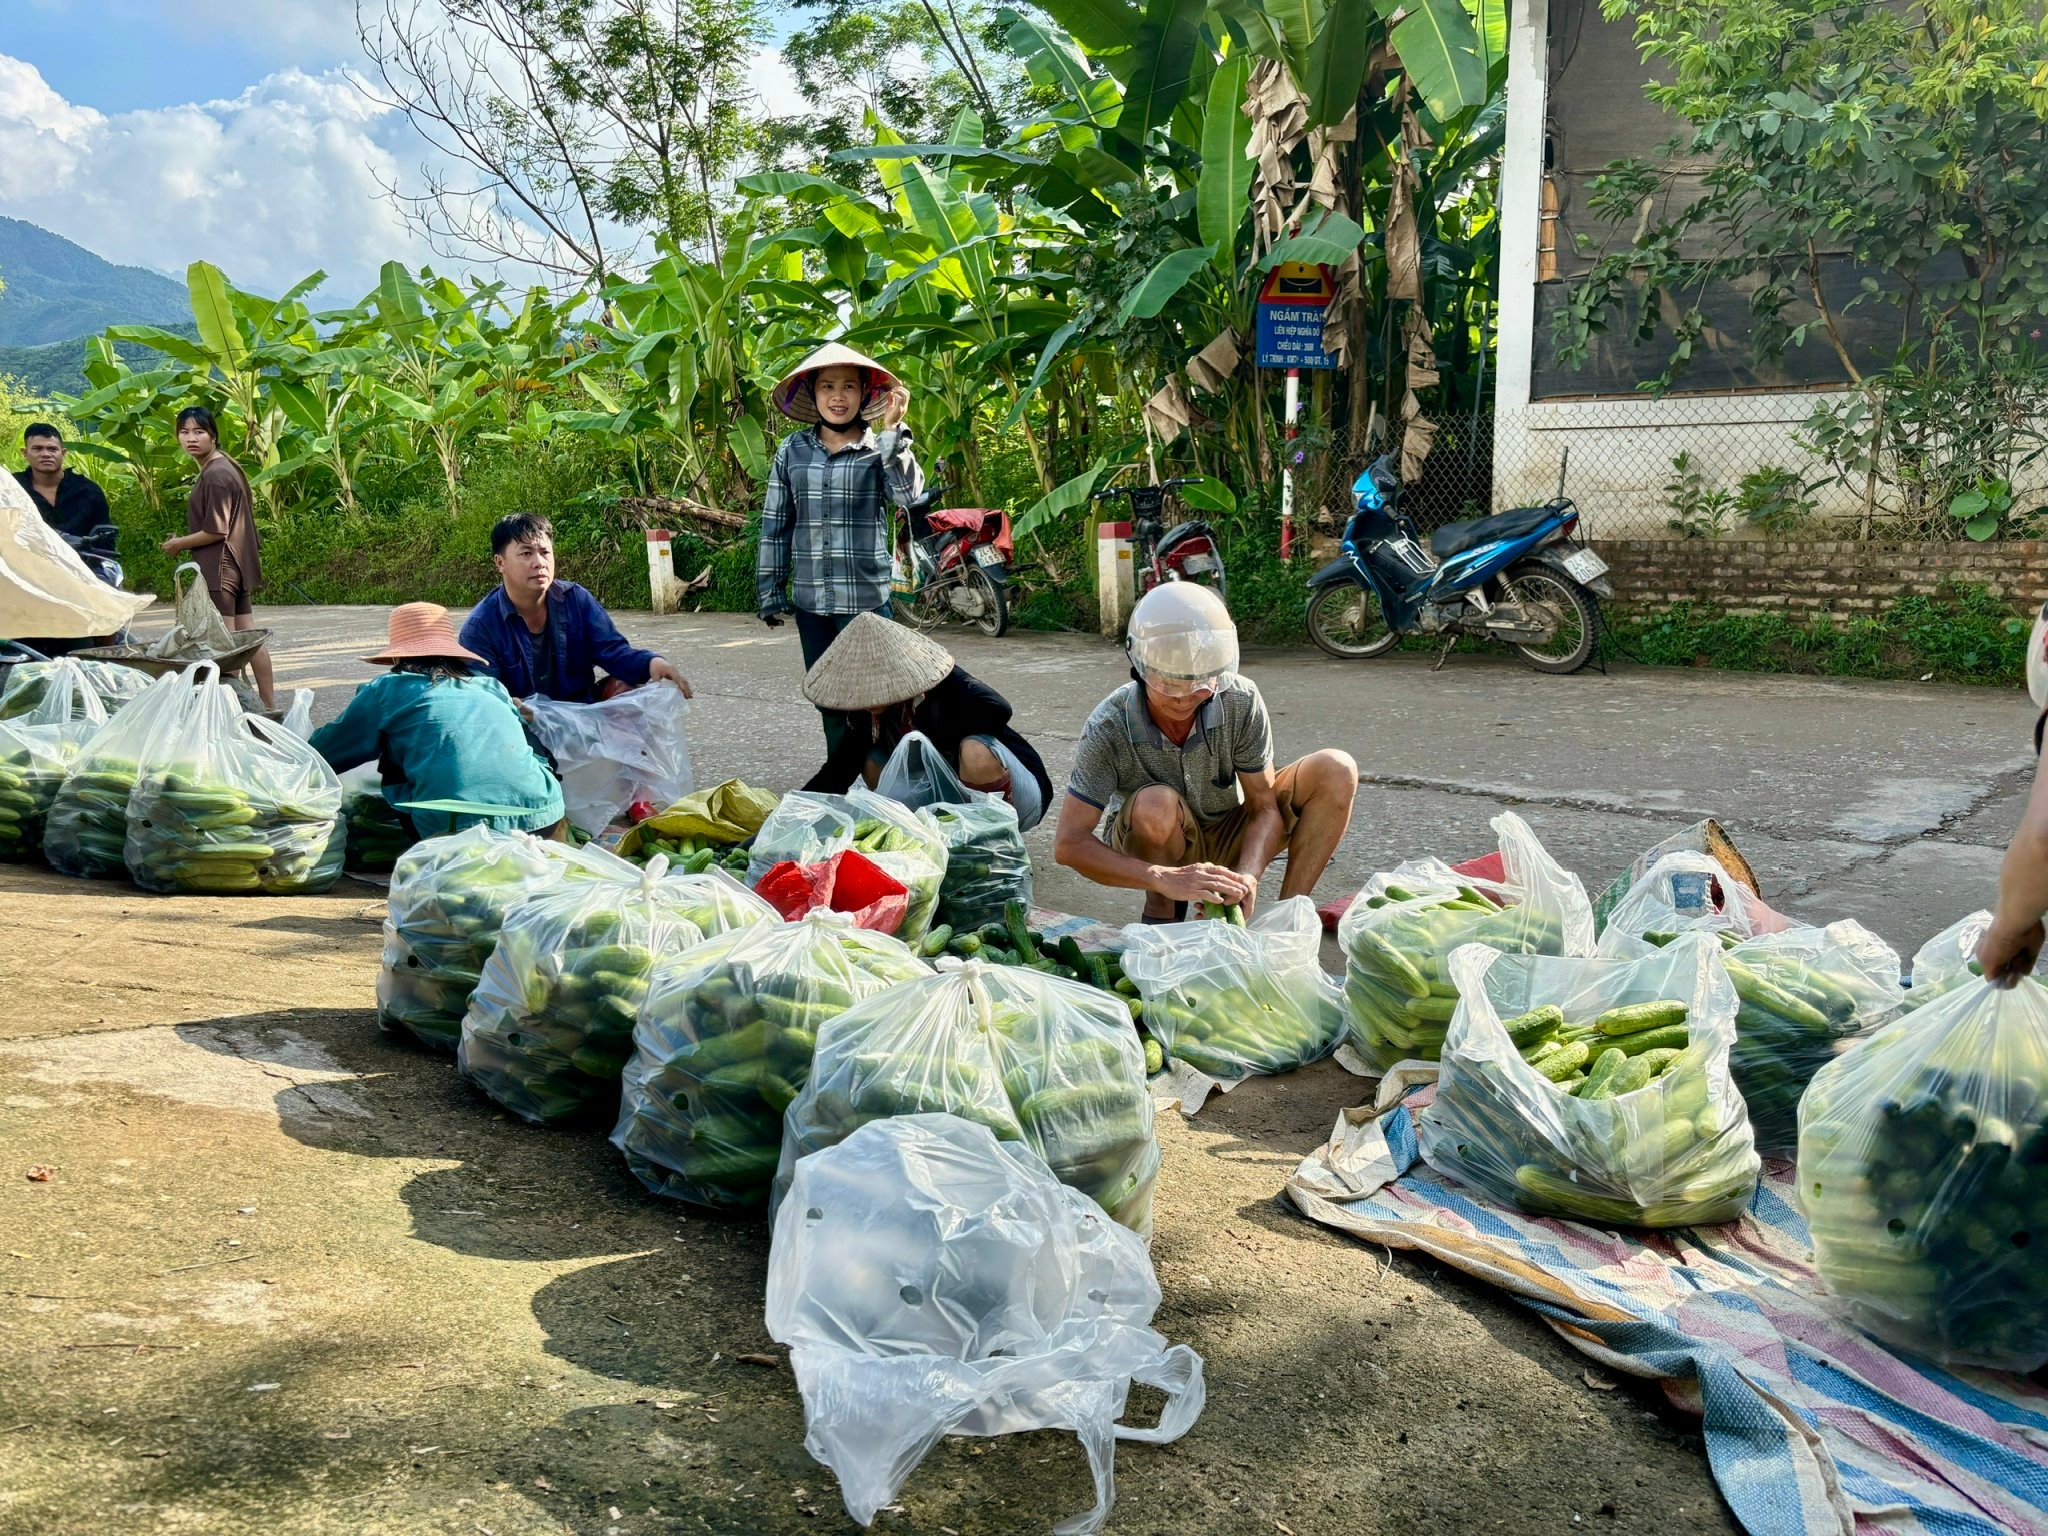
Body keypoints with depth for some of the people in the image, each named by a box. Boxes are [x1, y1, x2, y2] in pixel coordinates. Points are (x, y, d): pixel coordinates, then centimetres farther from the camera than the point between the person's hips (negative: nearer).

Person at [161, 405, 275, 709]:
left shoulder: (215, 476, -16)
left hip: (219, 567, -10)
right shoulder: (224, 467, 13)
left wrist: (178, 544, -5)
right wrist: (187, 542, 16)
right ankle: (270, 705, 15)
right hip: (236, 565, 10)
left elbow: (216, 531, -18)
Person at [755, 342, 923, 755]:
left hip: (865, 597, -3)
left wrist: (893, 431, -24)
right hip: (810, 598, 4)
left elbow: (908, 495, -20)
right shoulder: (792, 451, 7)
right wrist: (770, 589, 8)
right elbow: (775, 525, 10)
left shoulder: (879, 449, -1)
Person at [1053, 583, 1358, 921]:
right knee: (1157, 804, -39)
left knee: (1336, 770, -18)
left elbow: (1265, 808, -16)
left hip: (1227, 841, 3)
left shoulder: (1241, 701, -21)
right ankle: (1160, 911, -10)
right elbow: (1068, 844, -32)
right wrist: (1165, 879, -45)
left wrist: (1246, 876, -38)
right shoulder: (1109, 727, -27)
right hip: (1154, 845, -3)